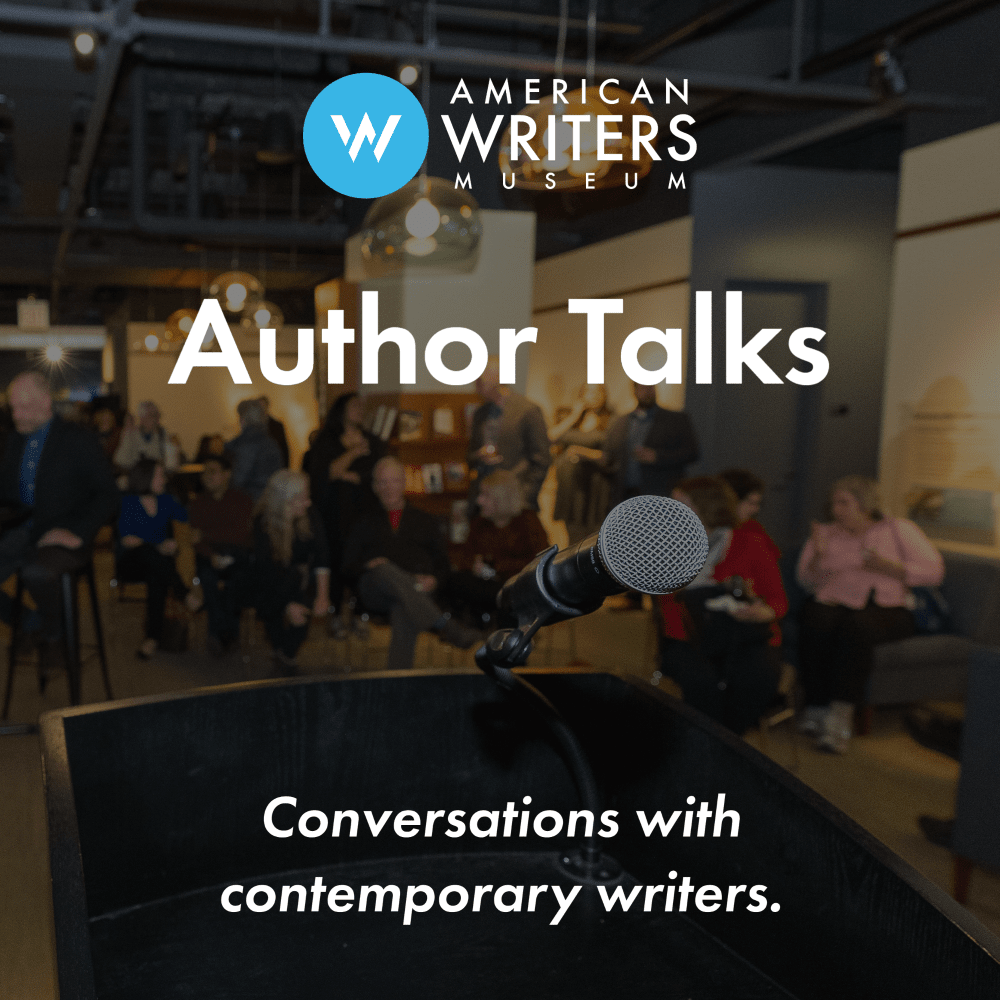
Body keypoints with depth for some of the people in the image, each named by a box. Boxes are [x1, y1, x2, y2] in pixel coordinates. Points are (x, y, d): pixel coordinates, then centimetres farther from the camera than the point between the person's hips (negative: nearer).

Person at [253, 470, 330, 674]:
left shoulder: (309, 517, -10)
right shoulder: (262, 525, -19)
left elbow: (321, 558, -13)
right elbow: (266, 570, -22)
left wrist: (323, 595, -25)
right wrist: (288, 605, -31)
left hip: (300, 579, 2)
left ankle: (287, 654, -7)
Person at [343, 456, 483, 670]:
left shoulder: (426, 522, 30)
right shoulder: (366, 522, 29)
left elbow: (444, 566, 22)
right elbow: (348, 567, 19)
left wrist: (434, 580, -3)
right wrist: (368, 566, -5)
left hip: (418, 591, 0)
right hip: (376, 592, 0)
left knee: (404, 613, -39)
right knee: (385, 568, -39)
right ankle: (446, 626, -50)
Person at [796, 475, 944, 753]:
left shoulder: (898, 529, 16)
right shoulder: (826, 533, 22)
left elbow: (933, 571, 5)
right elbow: (808, 582, 13)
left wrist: (887, 567, -6)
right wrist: (817, 556, -6)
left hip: (885, 609, -2)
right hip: (834, 603, 2)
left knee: (856, 624, -38)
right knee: (816, 620, -35)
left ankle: (841, 712, -40)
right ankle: (818, 707, -31)